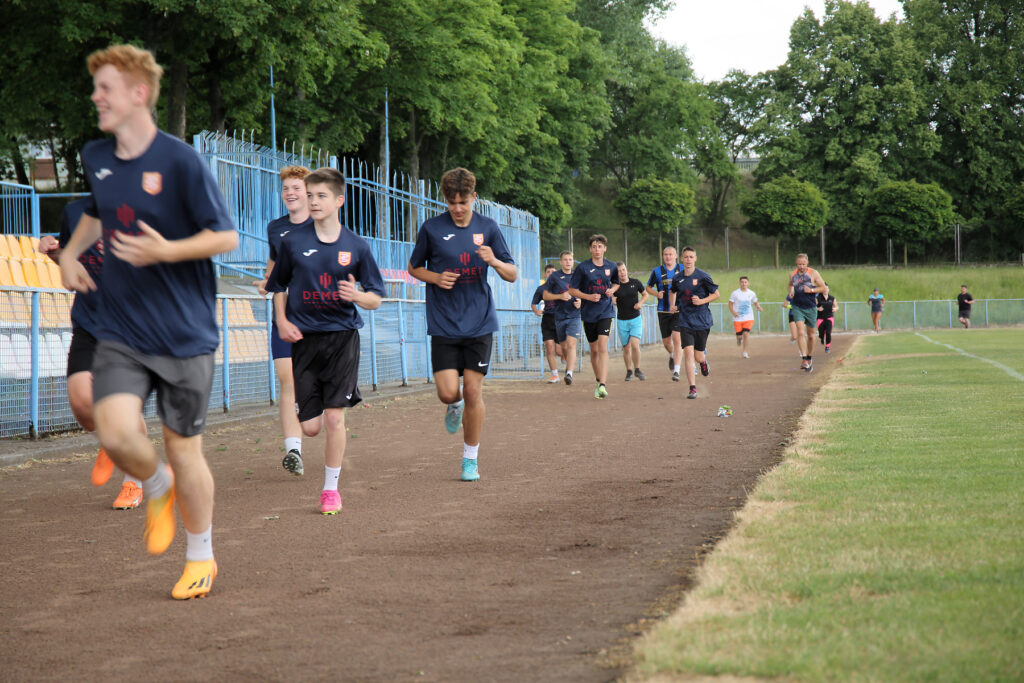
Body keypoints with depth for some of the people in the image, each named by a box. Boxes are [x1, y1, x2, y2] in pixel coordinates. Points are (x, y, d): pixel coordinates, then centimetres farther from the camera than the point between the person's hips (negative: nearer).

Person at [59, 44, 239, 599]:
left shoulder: (181, 161, -13)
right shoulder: (95, 158, 5)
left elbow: (226, 237, -10)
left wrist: (165, 251, -24)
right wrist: (71, 252, 12)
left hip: (184, 335, -4)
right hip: (121, 332, 4)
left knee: (183, 450, 4)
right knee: (115, 433, -18)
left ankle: (201, 557, 27)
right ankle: (157, 488, 17)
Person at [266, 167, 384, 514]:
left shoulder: (357, 247, -1)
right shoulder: (293, 242, 1)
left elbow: (376, 298, 4)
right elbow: (279, 286, 15)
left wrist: (356, 296, -17)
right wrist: (282, 321, 0)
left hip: (342, 335, -1)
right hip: (304, 338, 1)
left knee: (334, 417, -9)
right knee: (310, 426, -2)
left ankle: (331, 488, 7)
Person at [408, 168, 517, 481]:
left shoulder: (488, 228, 3)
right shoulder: (432, 228, -1)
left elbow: (512, 275, 6)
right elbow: (414, 267, 12)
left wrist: (494, 261, -16)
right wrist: (436, 277, -8)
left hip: (479, 322, 1)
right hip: (444, 324, 0)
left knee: (473, 390, -3)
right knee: (448, 392, -9)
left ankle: (471, 458, 12)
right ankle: (455, 407, 30)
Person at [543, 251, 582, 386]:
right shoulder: (554, 276, 1)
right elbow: (545, 295, 3)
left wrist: (581, 302, -5)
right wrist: (560, 296, -13)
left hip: (574, 315, -1)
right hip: (559, 316, 1)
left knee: (571, 344, -17)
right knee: (563, 346, 13)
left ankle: (569, 373, -26)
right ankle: (570, 363, 41)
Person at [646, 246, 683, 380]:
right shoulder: (657, 271, 4)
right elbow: (648, 287, 15)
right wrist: (657, 294, -5)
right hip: (663, 311, 2)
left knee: (677, 339, -15)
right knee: (666, 342, 8)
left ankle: (676, 371, -13)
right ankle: (672, 355, 44)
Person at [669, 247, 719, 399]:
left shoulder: (703, 276, -7)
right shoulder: (677, 278, 3)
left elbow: (716, 294, 1)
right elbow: (672, 292, 25)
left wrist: (702, 301, -13)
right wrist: (672, 305, 7)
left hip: (702, 320, -2)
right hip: (685, 321, 2)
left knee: (698, 357, 5)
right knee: (688, 351, -15)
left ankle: (704, 361, 44)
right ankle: (692, 388, -12)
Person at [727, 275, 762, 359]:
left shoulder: (751, 293, 3)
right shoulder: (735, 293, -4)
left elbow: (755, 303, 16)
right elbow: (730, 304, -1)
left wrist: (759, 307, -5)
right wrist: (733, 312, -18)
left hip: (749, 318, 1)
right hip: (737, 318, -1)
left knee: (746, 333, -14)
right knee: (739, 335, 0)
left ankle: (745, 352, -4)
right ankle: (739, 339, 40)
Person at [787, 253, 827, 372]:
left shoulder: (813, 273, -3)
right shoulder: (792, 275, 4)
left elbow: (823, 287, -1)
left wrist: (811, 290, -15)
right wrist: (791, 291, 3)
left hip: (811, 308, 0)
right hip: (797, 308, 0)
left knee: (810, 335, 10)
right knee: (800, 332, -17)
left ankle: (810, 358, 28)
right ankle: (804, 359, -22)